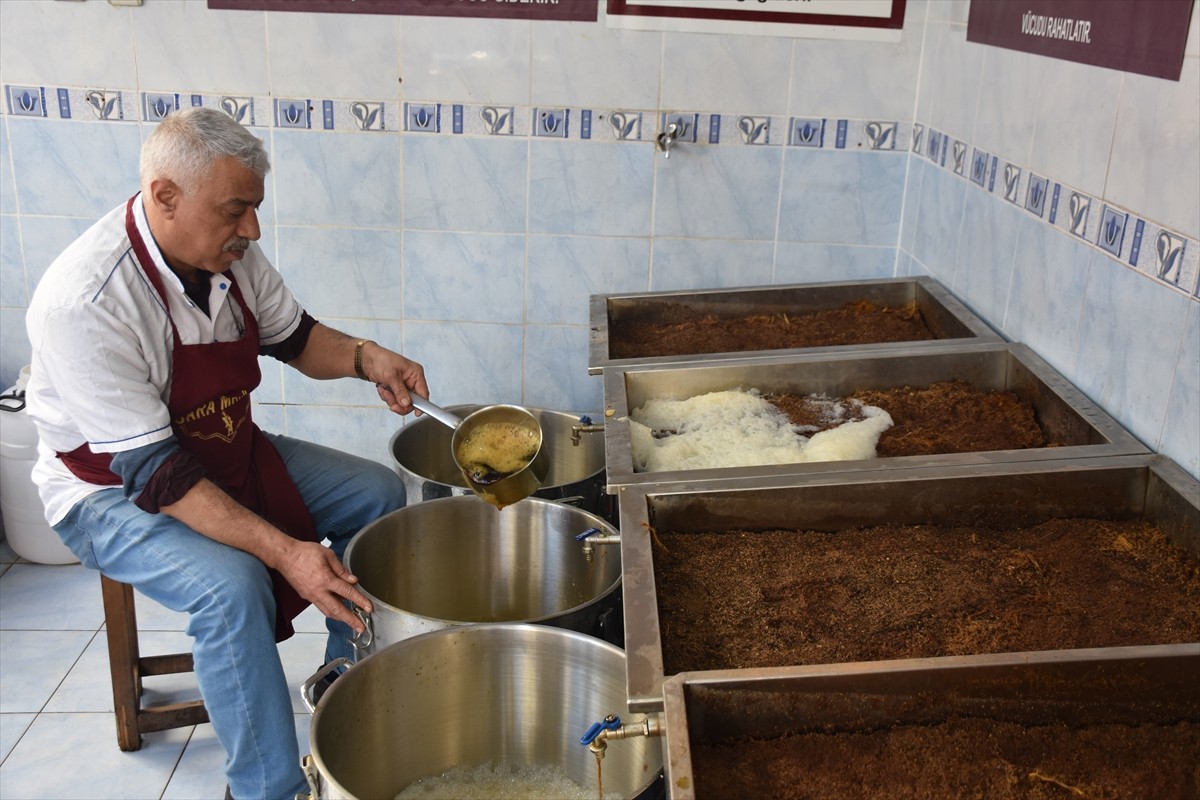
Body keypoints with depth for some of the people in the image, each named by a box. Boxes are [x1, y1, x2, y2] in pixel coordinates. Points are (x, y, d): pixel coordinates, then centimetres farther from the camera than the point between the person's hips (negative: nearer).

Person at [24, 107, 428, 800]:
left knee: (380, 493, -1)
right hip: (113, 490, -7)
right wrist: (282, 551, -38)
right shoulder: (83, 302, -32)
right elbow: (152, 472, -32)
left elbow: (293, 336, 8)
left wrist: (365, 358, -14)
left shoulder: (230, 252, -10)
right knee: (231, 584, -32)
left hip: (229, 452, 8)